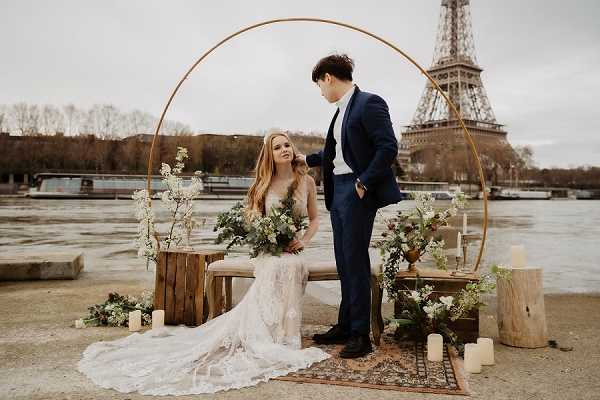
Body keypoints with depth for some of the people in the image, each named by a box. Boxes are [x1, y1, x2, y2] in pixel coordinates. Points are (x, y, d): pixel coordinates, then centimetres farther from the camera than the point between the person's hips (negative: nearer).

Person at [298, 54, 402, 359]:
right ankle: (345, 326, 23)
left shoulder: (369, 103, -10)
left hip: (357, 192, -9)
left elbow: (388, 147, -17)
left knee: (355, 262, -5)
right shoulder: (342, 110, 17)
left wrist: (364, 182, -18)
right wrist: (308, 159, 33)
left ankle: (360, 335, 5)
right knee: (344, 263, 13)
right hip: (338, 191, 9)